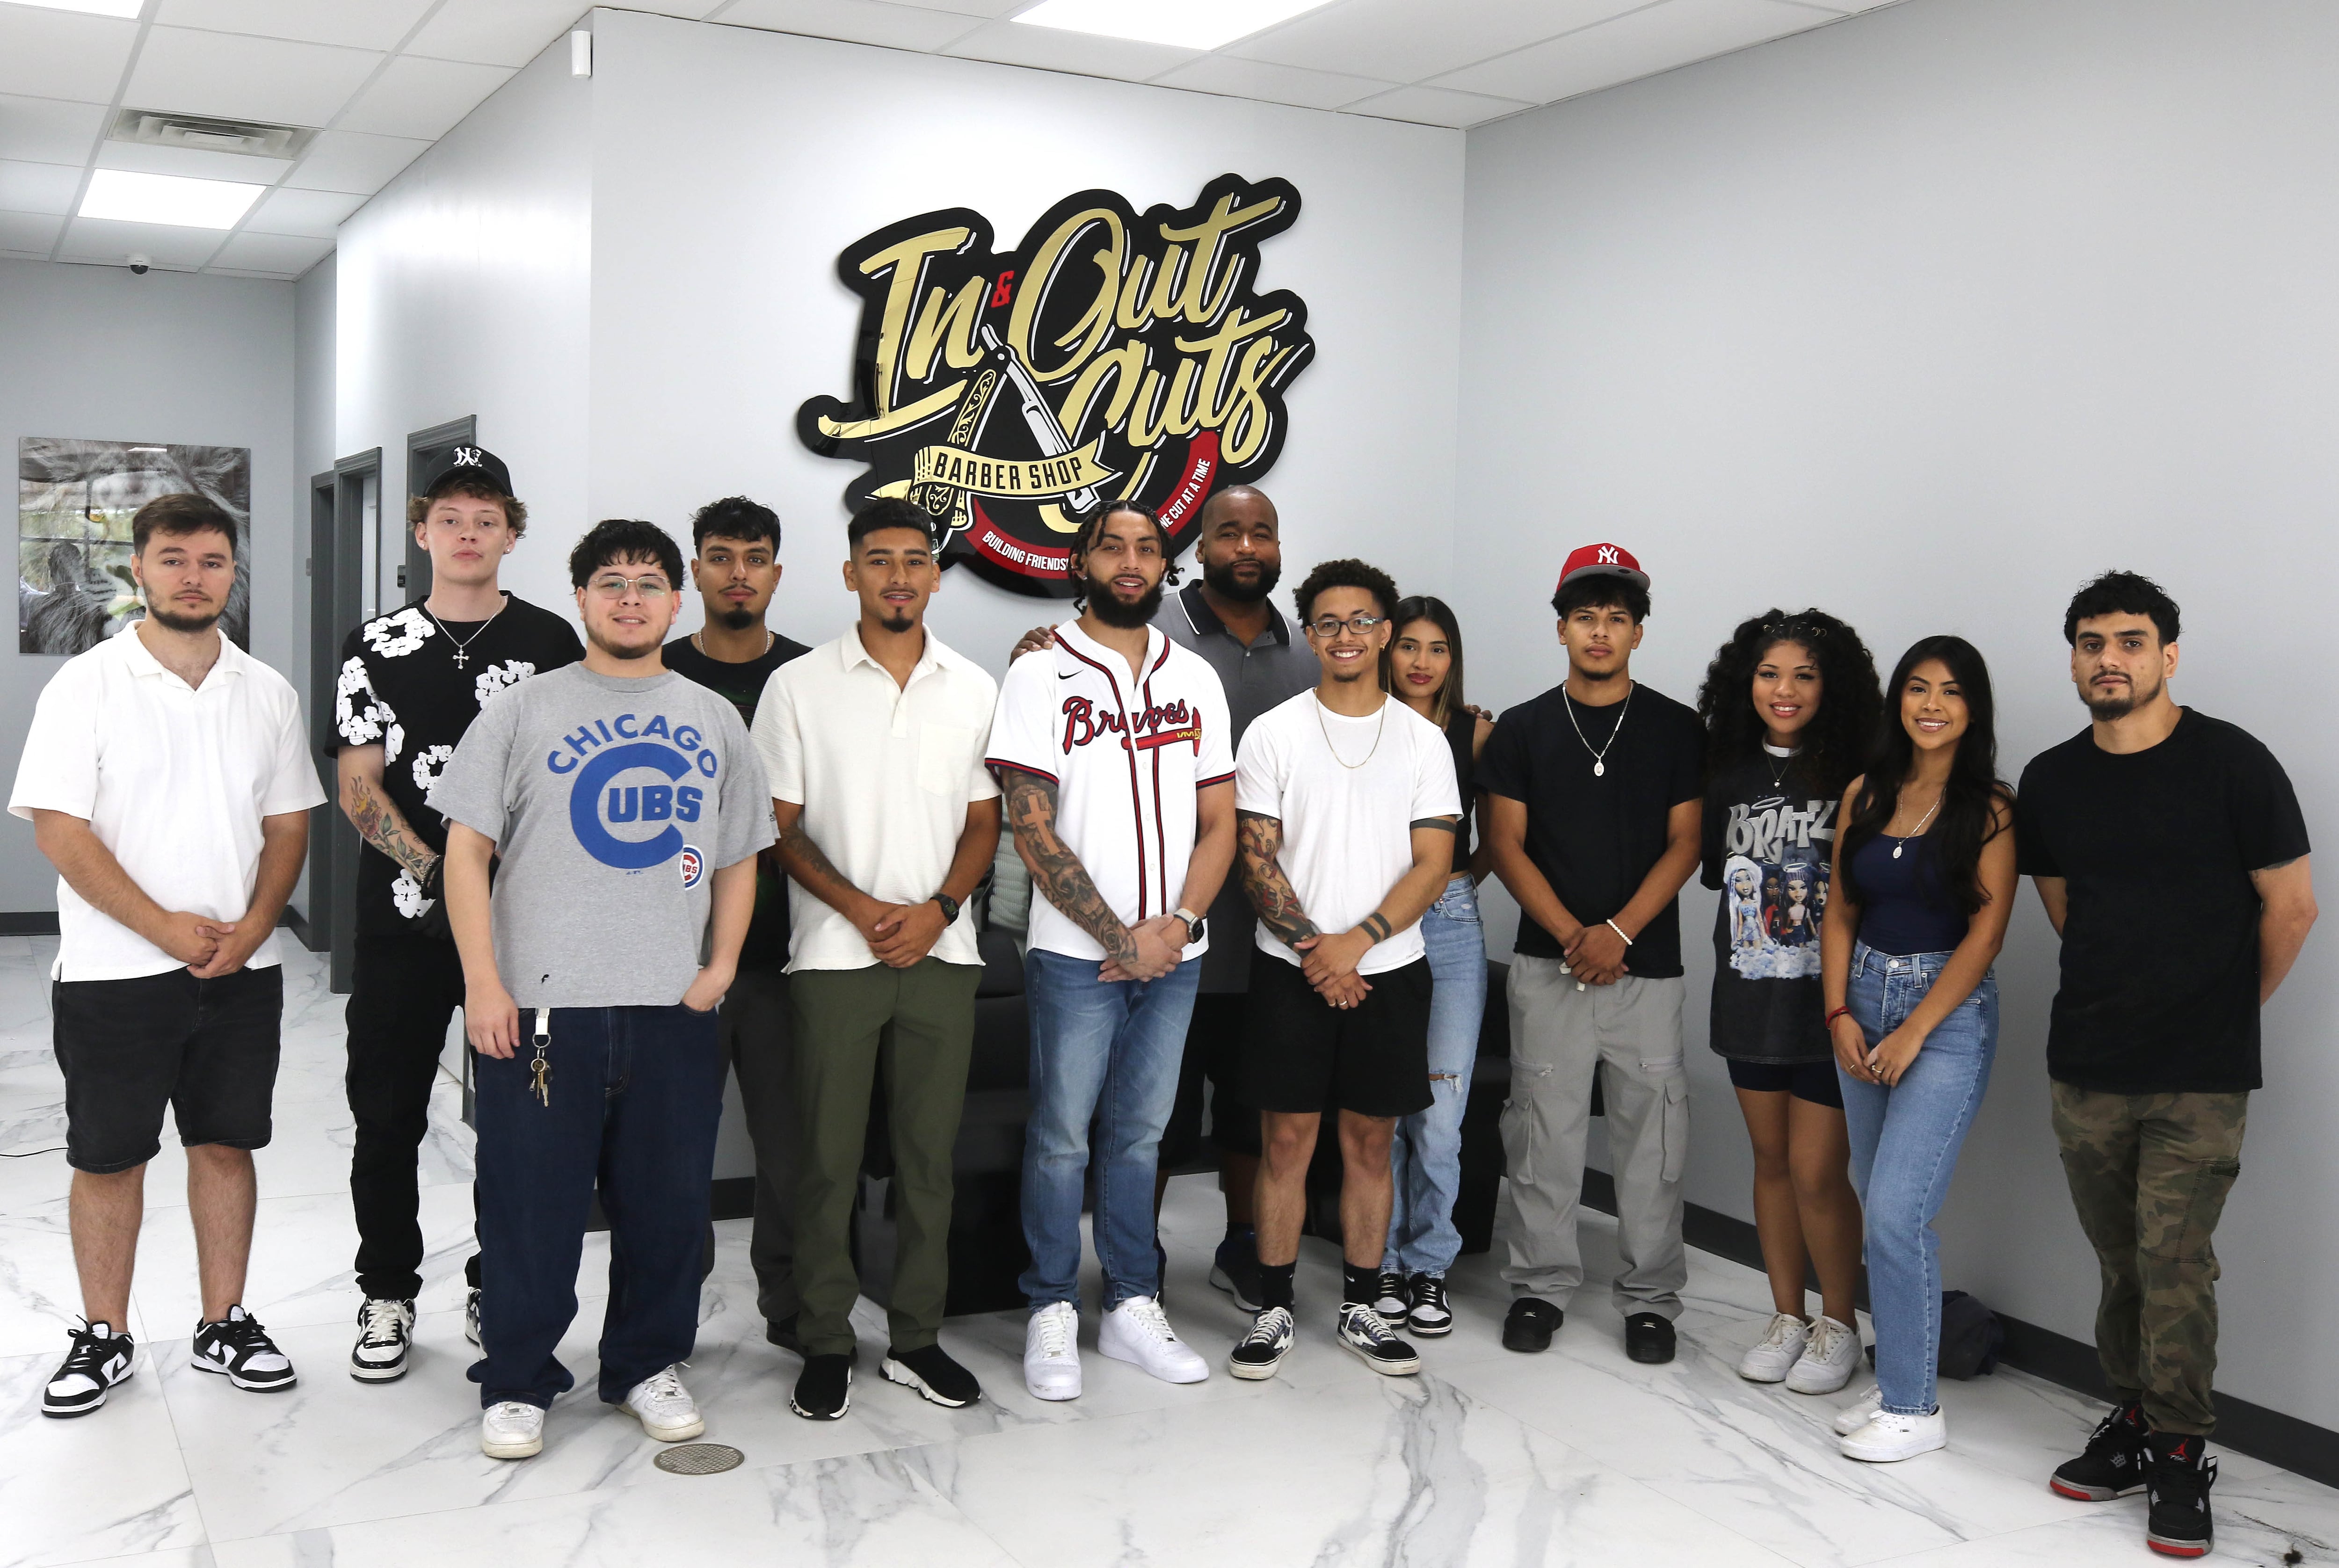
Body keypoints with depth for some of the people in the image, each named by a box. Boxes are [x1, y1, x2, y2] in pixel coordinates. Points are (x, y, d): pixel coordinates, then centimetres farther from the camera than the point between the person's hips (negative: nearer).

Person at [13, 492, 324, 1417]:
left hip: (242, 971, 3)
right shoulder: (87, 685, -5)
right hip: (114, 972, -3)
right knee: (108, 1159, 6)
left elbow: (287, 825, 8)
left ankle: (224, 1325, 23)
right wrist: (167, 929, -15)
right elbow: (60, 830, -10)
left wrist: (252, 927, -8)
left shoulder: (266, 693, 7)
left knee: (226, 1146, 10)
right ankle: (104, 1339, 21)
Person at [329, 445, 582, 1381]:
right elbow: (358, 785, 0)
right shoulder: (378, 647, 7)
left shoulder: (549, 643, 5)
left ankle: (497, 1287, 23)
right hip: (401, 918, 1)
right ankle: (388, 1295, 21)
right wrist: (433, 870, -16)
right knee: (387, 1115, 6)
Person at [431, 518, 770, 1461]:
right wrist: (482, 981, -8)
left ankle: (647, 1366, 28)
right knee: (530, 1206, 3)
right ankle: (516, 1384, 18)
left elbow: (738, 860, 15)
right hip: (541, 1004, -3)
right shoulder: (522, 713, 3)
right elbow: (467, 849, 0)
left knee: (668, 1203, 10)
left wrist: (721, 966, 2)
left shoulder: (714, 722, 13)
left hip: (674, 1008, 3)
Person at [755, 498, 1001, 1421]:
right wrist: (862, 910, -12)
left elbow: (984, 821, 10)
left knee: (929, 1153, 8)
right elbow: (779, 826, 0)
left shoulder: (974, 691, 8)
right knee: (829, 1158, 2)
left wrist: (937, 909, -7)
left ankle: (916, 1338, 19)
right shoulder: (799, 687, 1)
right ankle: (826, 1346, 13)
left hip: (942, 953, 2)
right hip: (834, 954, -2)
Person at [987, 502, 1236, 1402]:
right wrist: (1120, 938, -12)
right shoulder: (1040, 677, -3)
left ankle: (1132, 1308, 22)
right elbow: (1031, 829, -9)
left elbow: (1218, 822, 8)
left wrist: (1177, 925, -8)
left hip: (1174, 953, 4)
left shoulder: (1195, 680, 9)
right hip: (1075, 953, -3)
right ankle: (1052, 1313, 15)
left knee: (1139, 1133, 12)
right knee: (1062, 1136, 2)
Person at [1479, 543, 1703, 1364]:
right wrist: (1573, 935, -9)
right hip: (1548, 965, 0)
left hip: (1647, 964, 0)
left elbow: (1684, 844, 1)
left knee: (1652, 1136, 3)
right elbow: (1506, 845, 2)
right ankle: (1540, 1286, 18)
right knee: (1542, 1131, 4)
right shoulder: (1522, 729, 5)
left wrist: (1619, 932, -12)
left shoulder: (1677, 728, 5)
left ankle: (1650, 1297, 16)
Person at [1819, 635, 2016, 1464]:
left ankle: (1914, 1409, 2)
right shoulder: (1865, 795, 7)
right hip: (1863, 996, 5)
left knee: (1897, 1209, -10)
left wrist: (1913, 1033, -13)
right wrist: (1840, 1014, -1)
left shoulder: (1990, 807, -7)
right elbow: (1840, 914, 9)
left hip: (1949, 1011, -5)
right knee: (1877, 1203, 10)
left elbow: (1985, 932, -10)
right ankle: (1896, 1379, 22)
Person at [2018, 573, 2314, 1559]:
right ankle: (2131, 1426, 24)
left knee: (2174, 1260, -5)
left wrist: (2231, 1009, 9)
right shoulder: (2050, 781, 5)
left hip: (2199, 1077, -4)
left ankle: (2182, 1458, 8)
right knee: (2121, 1260, 10)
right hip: (2085, 1067, 4)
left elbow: (2291, 907, -1)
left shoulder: (2232, 764, -8)